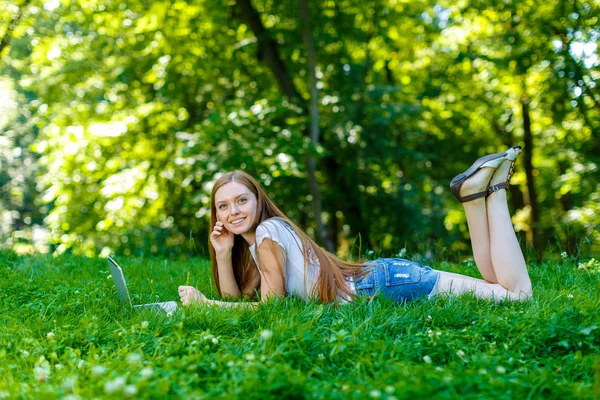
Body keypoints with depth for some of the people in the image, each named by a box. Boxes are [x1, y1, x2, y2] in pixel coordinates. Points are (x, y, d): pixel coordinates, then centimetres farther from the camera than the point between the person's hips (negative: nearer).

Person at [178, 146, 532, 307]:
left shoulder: (269, 232, -14)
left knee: (518, 293, -10)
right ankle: (475, 194, 15)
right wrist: (223, 254, -2)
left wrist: (204, 303, -8)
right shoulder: (251, 245, 13)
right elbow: (238, 299, 12)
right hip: (378, 283, 8)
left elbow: (272, 304, -13)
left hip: (388, 283, -8)